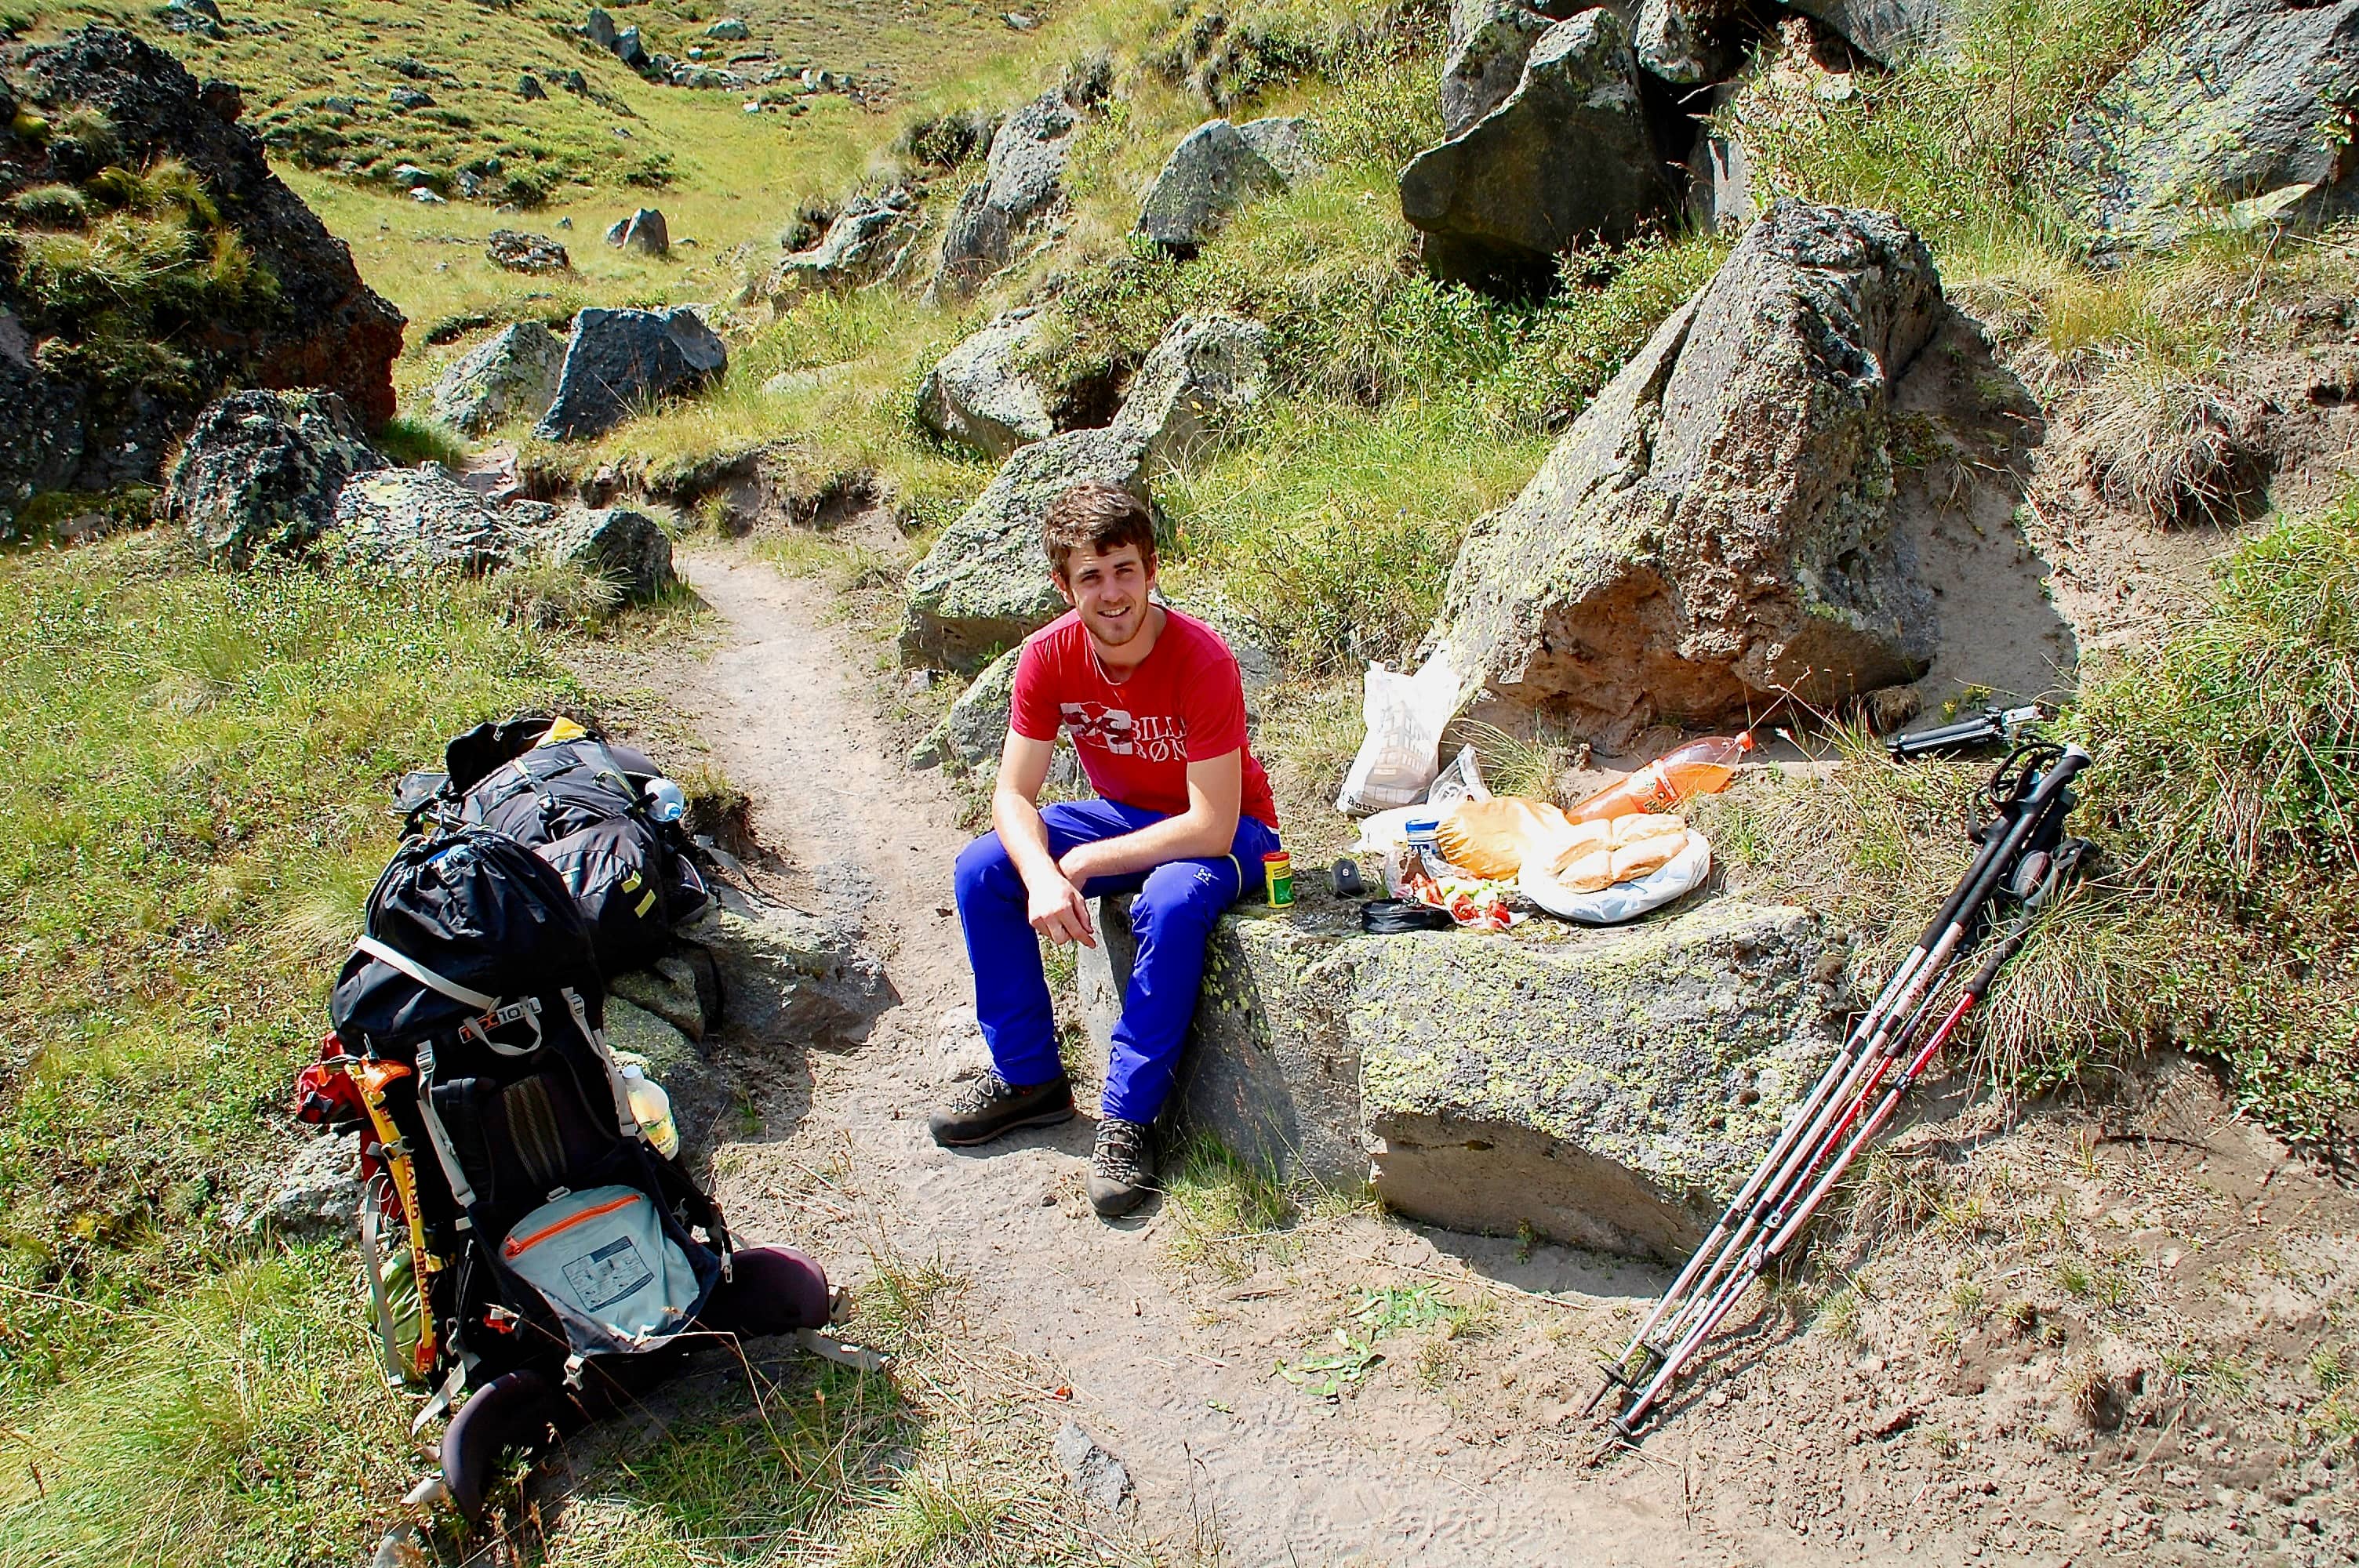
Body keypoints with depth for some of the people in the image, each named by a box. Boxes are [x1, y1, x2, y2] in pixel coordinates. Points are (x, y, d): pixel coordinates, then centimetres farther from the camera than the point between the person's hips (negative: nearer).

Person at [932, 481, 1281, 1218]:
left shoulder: (1202, 659, -30)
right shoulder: (1049, 655, -15)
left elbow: (1211, 826, -31)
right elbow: (1014, 794, -13)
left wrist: (1081, 864, -28)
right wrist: (1041, 875, -34)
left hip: (1224, 830, -5)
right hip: (1121, 813, 5)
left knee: (1171, 903, -37)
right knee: (981, 870, -13)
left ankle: (1128, 1116, -20)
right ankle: (1028, 1076, 1)